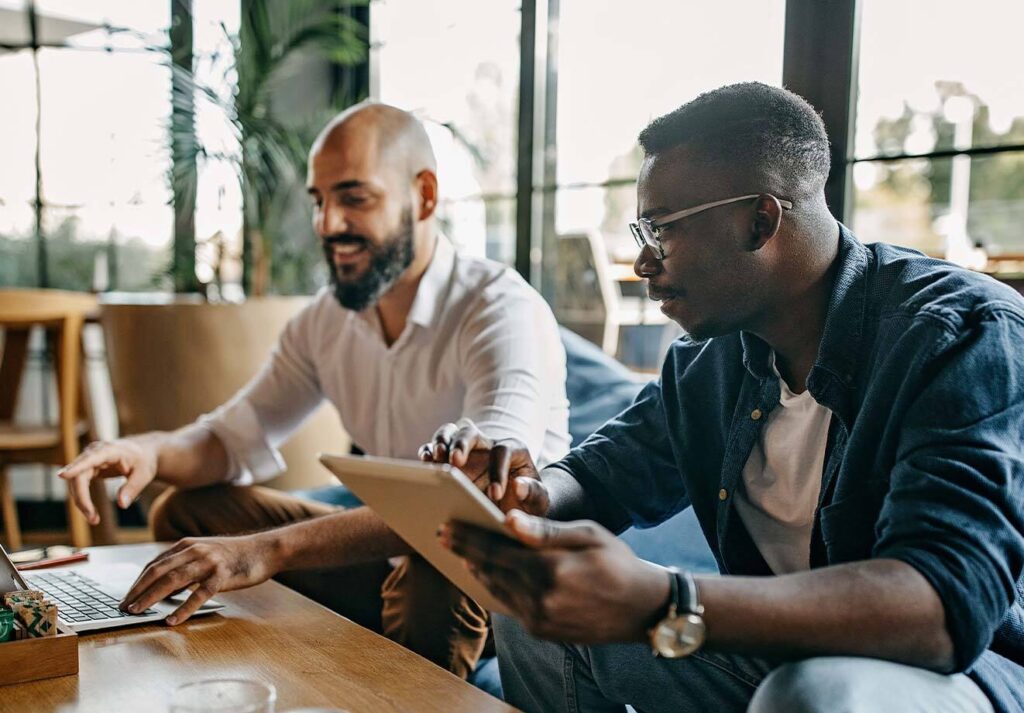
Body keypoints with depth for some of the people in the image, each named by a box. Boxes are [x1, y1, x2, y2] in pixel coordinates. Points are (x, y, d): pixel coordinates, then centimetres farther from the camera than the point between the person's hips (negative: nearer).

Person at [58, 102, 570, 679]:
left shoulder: (505, 312, -22)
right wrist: (152, 451, -18)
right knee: (186, 512, 2)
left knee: (440, 566, -39)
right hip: (391, 547, 6)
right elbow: (237, 438, 7)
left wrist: (272, 548, -46)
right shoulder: (326, 321, 2)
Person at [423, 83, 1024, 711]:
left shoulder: (969, 336, -22)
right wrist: (535, 491, -15)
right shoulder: (712, 354, 2)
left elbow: (949, 603, -35)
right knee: (537, 615, 1)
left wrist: (661, 607, -47)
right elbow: (608, 474, 11)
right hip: (781, 653, 7)